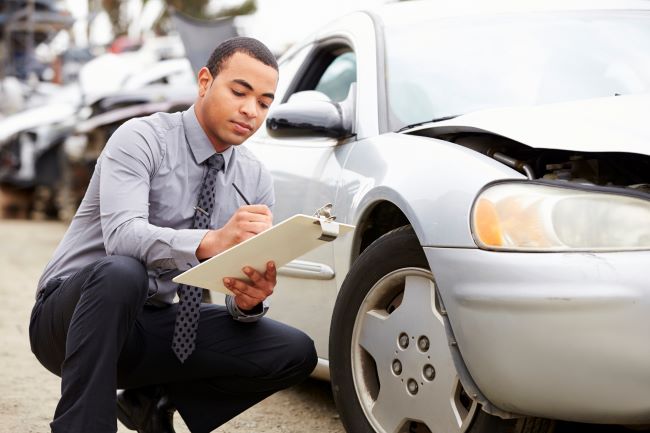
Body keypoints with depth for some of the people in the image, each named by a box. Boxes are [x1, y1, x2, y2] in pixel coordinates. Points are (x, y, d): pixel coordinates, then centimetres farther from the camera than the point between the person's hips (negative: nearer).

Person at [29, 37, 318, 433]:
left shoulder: (256, 180, 5)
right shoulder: (142, 139, -12)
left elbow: (250, 291, 1)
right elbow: (122, 236, -30)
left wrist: (249, 300, -25)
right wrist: (211, 242, -47)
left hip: (154, 327, 6)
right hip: (74, 308, -5)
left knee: (296, 353, -11)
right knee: (121, 272, -39)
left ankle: (153, 399, 5)